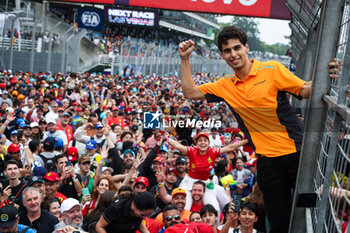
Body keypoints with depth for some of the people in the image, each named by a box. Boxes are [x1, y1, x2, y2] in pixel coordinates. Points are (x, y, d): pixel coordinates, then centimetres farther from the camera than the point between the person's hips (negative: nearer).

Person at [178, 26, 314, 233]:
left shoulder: (272, 69, 0)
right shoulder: (226, 85, 11)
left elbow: (305, 91, -7)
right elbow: (190, 92, 12)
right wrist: (185, 59, 8)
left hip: (296, 152, -2)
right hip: (267, 160, 3)